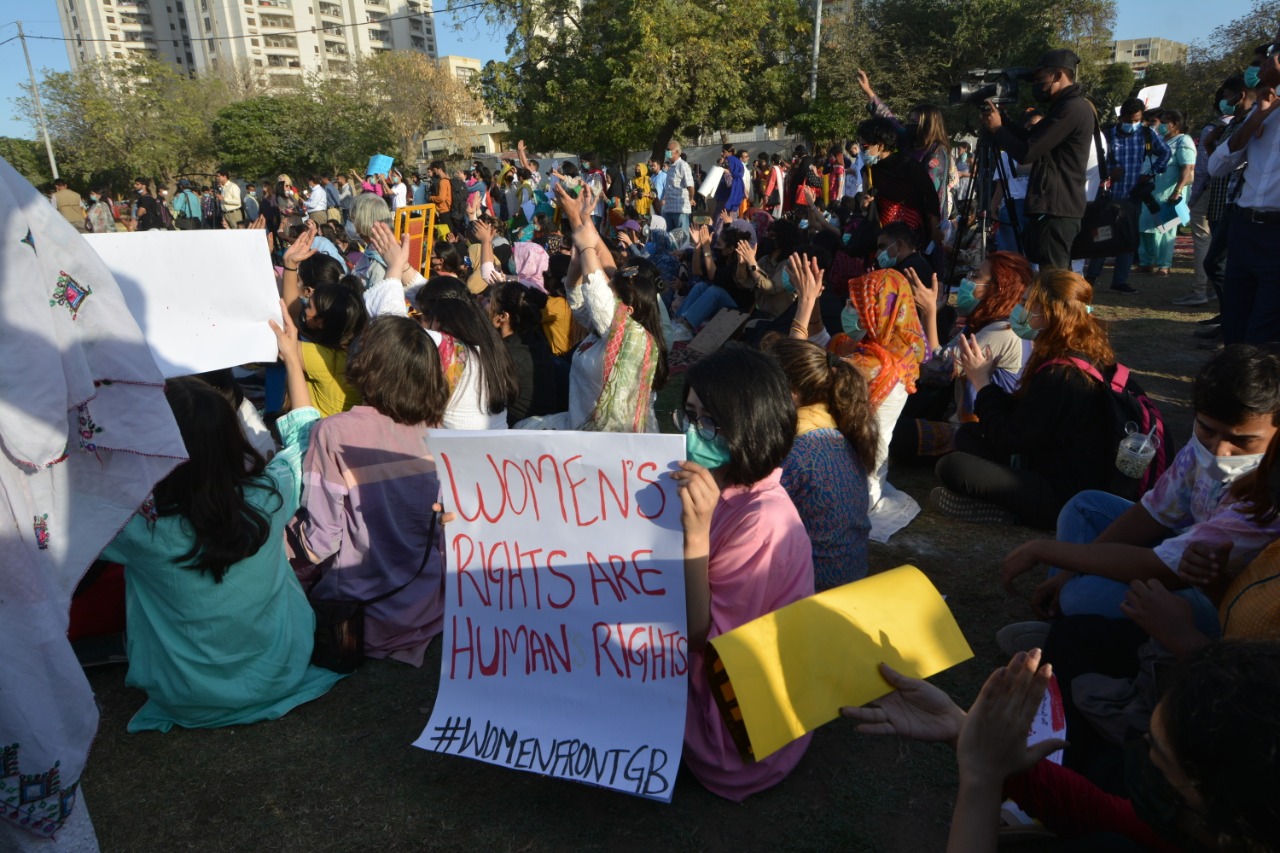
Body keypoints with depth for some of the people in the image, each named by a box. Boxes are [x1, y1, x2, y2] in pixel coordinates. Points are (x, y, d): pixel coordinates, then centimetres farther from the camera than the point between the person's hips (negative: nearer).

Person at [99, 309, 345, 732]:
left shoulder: (140, 528, -29)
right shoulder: (271, 493, -24)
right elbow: (306, 436, -2)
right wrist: (293, 360, 6)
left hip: (188, 700, -1)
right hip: (280, 676, 2)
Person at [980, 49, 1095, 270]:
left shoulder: (1072, 108, -14)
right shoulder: (1067, 106, 18)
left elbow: (1026, 152, -17)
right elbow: (1032, 140, 25)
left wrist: (996, 129, -2)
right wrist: (1003, 121, 15)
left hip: (1055, 210, -10)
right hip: (1056, 207, 10)